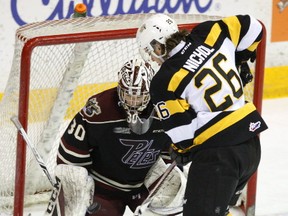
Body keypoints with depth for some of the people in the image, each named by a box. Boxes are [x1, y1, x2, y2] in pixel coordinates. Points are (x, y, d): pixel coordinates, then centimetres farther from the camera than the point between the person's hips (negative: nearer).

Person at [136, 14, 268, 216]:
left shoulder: (164, 81, -11)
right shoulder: (207, 34, 2)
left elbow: (182, 132, -9)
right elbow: (251, 27, 13)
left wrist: (180, 151, 13)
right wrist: (239, 63, 27)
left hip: (218, 153, -8)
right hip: (252, 145, 8)